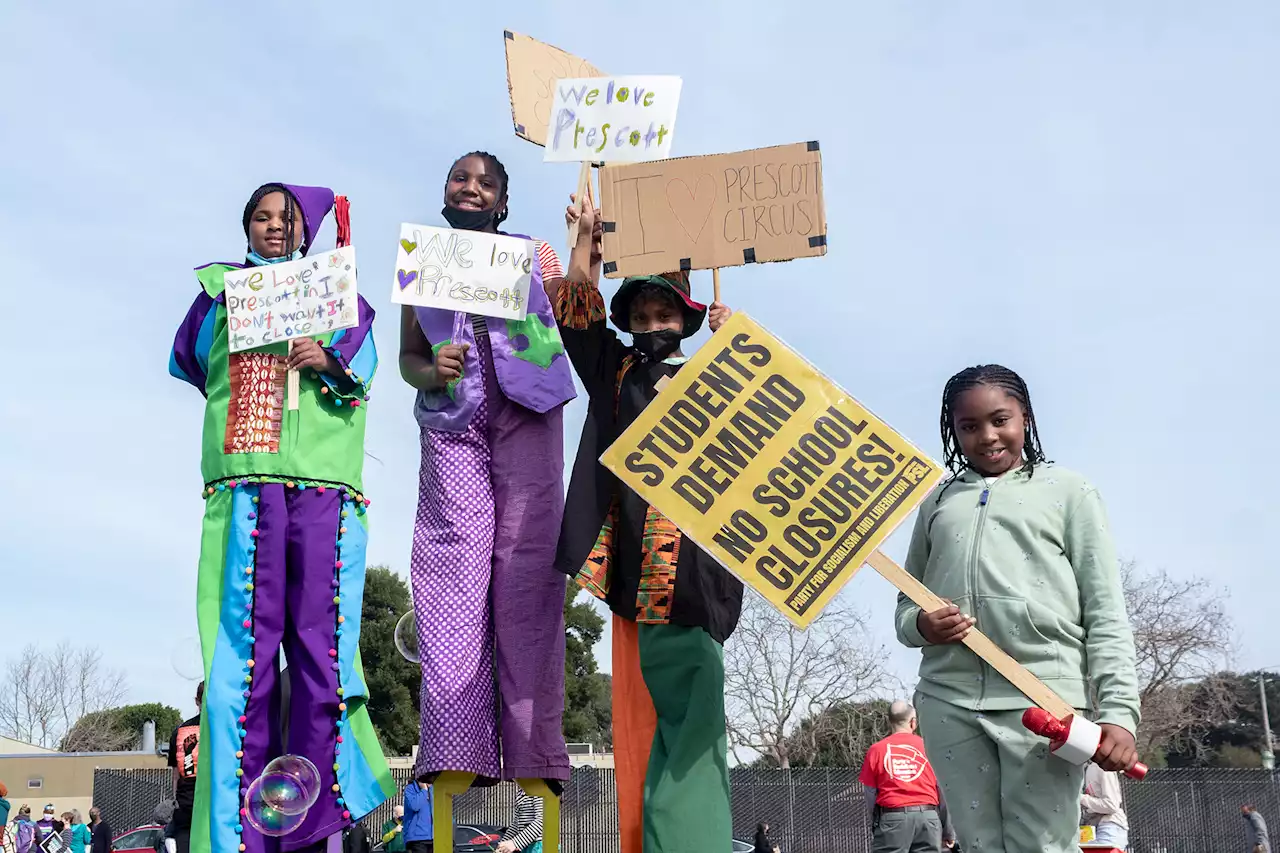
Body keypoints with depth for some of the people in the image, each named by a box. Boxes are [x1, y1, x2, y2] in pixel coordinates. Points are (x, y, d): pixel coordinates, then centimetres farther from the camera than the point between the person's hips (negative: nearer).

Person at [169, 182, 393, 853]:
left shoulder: (334, 286, 22)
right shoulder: (221, 285, 23)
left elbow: (364, 360, 10)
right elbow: (188, 357, 20)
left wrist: (328, 359, -8)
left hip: (325, 480, 1)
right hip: (246, 479, 0)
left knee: (320, 641, -7)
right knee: (244, 647, -8)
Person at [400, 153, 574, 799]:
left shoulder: (534, 253, 17)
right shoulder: (422, 263, 21)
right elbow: (408, 357, 17)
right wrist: (431, 373, -5)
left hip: (527, 413, -1)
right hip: (453, 420, 1)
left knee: (527, 564, -11)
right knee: (454, 563, -12)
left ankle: (533, 757, -12)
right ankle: (457, 759, -16)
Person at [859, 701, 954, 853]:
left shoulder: (876, 749, 5)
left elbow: (870, 795, 5)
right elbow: (942, 792, 9)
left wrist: (876, 823, 18)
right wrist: (948, 831, 17)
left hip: (892, 818, -2)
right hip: (928, 817, 2)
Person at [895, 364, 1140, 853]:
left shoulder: (1067, 491, 12)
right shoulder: (938, 501, 20)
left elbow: (1105, 611, 5)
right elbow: (905, 603, 21)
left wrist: (1119, 710, -6)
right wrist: (921, 625, -3)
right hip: (948, 701, 3)